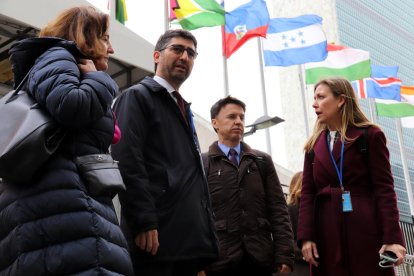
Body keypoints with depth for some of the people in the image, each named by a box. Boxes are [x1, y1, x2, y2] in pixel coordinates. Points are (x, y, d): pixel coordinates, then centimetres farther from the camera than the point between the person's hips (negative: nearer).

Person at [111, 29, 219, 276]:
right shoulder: (137, 97, 0)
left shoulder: (184, 109, 25)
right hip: (156, 236, -8)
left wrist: (205, 228, 16)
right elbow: (127, 161, -14)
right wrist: (144, 223, -22)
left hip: (190, 238, 8)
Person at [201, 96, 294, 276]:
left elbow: (278, 208, 7)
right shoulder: (201, 164, 5)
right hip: (220, 258, -2)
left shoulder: (263, 161, 14)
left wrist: (284, 254, -1)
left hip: (260, 257, 3)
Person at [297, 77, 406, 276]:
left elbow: (384, 187, -3)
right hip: (328, 233, 4)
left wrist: (392, 237, -13)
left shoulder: (369, 135, 5)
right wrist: (306, 236, -4)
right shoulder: (314, 145, 16)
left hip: (366, 229, -3)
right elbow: (307, 193, 9)